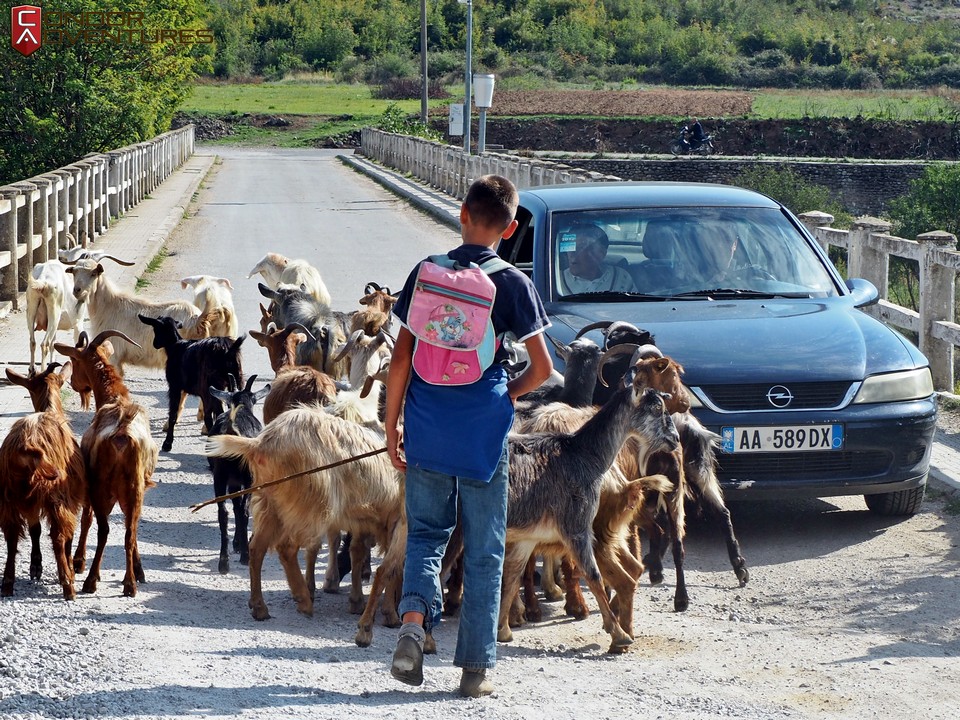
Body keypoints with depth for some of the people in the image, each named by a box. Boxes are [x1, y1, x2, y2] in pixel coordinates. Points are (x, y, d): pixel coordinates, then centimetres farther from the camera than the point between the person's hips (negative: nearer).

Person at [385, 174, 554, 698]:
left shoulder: (426, 273, 1)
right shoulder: (512, 284, -3)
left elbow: (402, 356, 1)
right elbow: (541, 368, -2)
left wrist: (392, 424, 9)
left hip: (426, 433, 2)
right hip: (484, 437, -1)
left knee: (424, 533, 17)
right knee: (484, 552, 8)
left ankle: (414, 614, -10)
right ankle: (475, 668, 8)